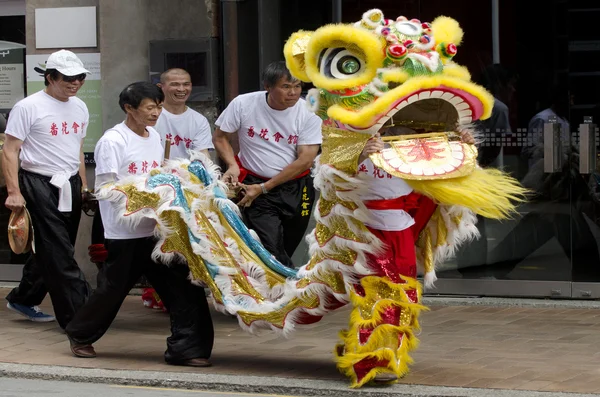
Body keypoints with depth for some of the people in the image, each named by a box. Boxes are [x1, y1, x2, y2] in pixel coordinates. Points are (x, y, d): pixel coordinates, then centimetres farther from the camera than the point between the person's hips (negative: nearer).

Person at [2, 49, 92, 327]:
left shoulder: (79, 108, 11)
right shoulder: (28, 107, -10)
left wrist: (83, 187, 19)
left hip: (69, 186, 7)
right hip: (40, 186, -7)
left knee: (51, 251, 13)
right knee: (59, 254, -7)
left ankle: (22, 300, 30)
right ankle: (77, 317, -7)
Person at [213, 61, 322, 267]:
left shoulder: (308, 113, -10)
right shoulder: (243, 104, -9)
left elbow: (305, 159, -12)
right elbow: (220, 137, 4)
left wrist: (264, 188, -14)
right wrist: (232, 165, -16)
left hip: (296, 188, 2)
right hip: (255, 184, -2)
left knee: (288, 249, 11)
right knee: (273, 251, -15)